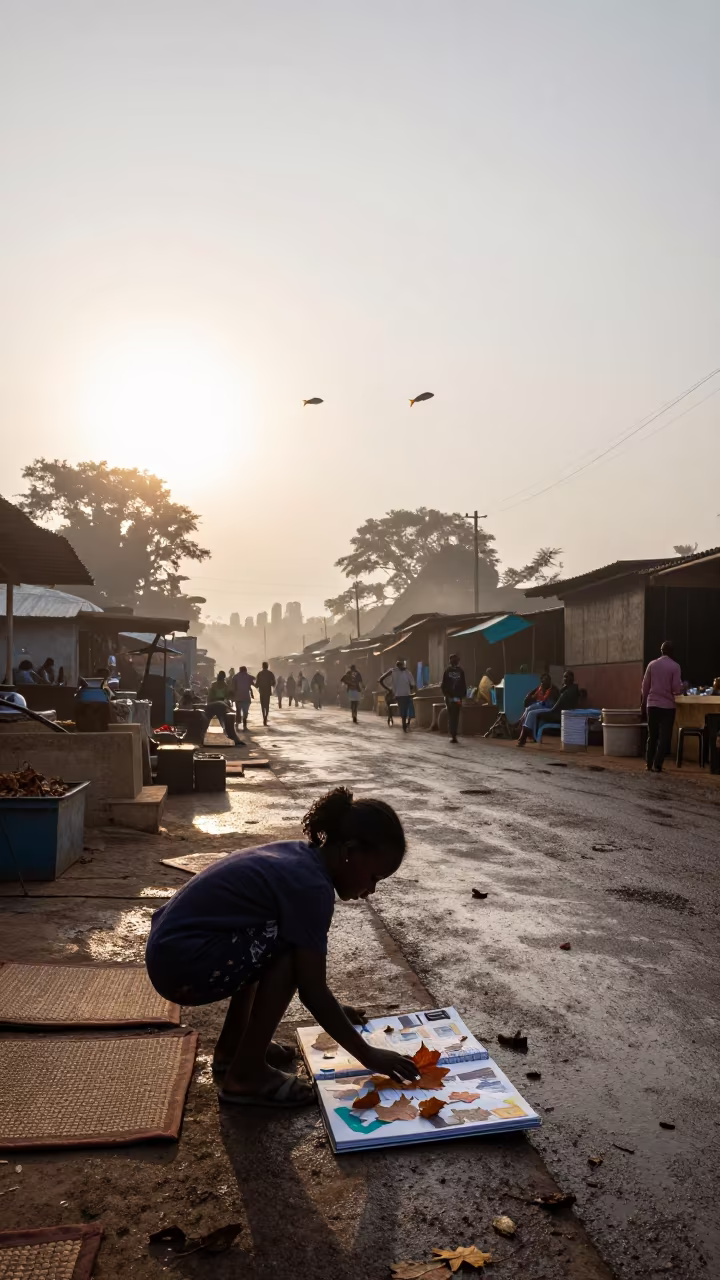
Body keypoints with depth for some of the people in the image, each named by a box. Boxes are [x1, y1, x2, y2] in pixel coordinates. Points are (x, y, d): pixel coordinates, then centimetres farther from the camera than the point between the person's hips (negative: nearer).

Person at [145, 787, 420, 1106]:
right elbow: (311, 990, -14)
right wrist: (368, 1055, -5)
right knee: (290, 949, -14)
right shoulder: (311, 886, -18)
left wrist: (333, 1012, 27)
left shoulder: (299, 856, 9)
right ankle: (246, 1074, -2)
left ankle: (231, 1047, 25)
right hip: (182, 963, -10)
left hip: (170, 943, 10)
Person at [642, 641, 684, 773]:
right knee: (664, 737, 2)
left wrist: (643, 702, 17)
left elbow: (645, 685, 6)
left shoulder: (652, 664, 3)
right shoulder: (675, 666, -7)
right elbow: (676, 689, -9)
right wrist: (683, 686, 14)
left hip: (652, 704, 3)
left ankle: (649, 764, 15)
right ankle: (657, 765, -5)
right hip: (667, 706, -3)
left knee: (652, 736, 13)